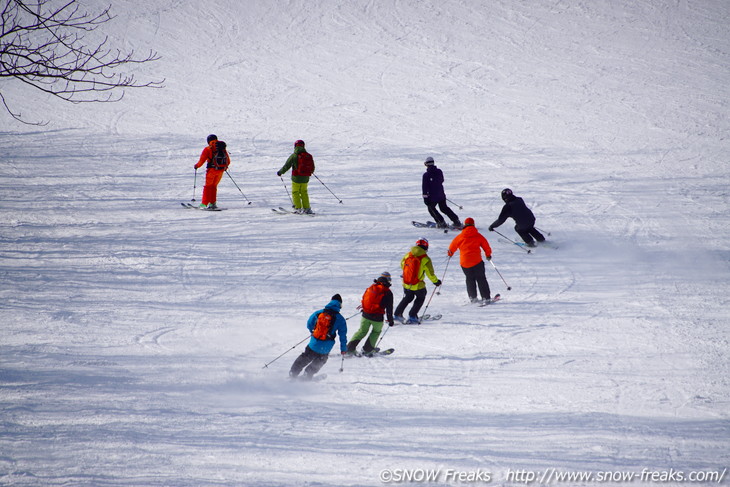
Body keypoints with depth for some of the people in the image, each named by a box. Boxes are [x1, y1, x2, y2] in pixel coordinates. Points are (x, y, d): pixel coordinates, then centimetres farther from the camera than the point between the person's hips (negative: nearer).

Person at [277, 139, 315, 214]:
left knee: (295, 192, 10)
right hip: (305, 178, 4)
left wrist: (280, 172, 8)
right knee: (304, 192, 19)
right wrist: (311, 171, 33)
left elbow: (286, 166, -8)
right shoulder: (309, 156, 0)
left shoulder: (294, 156, -12)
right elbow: (312, 167, 10)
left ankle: (298, 208, 6)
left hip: (296, 178, -4)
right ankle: (306, 208, 17)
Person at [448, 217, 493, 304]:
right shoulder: (478, 236, 2)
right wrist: (488, 255, 27)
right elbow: (486, 246, 8)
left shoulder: (460, 237, 3)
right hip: (477, 261, -1)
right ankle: (486, 298, -1)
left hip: (464, 262, 1)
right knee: (481, 279, 5)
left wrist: (450, 253, 35)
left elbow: (453, 246, 14)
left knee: (470, 279, 19)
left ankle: (473, 297, 15)